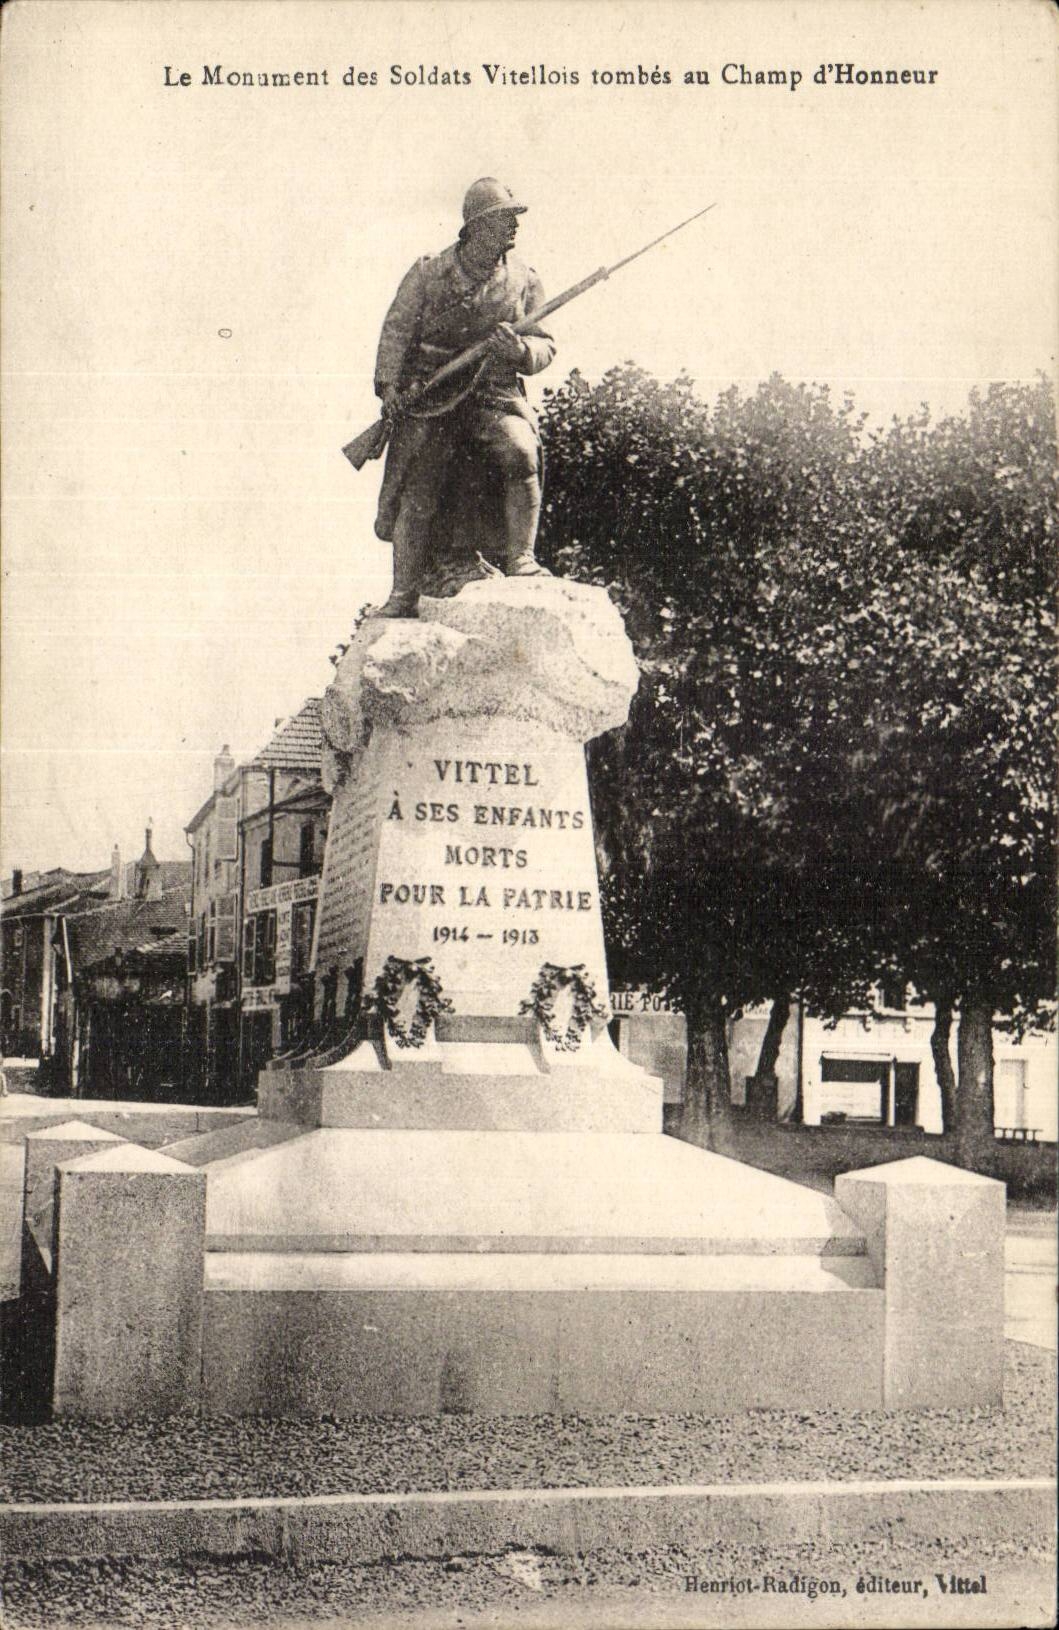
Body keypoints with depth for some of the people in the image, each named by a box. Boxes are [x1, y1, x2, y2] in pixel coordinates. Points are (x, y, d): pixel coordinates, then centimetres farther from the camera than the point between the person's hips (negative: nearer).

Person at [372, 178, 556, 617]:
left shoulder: (524, 281, 7)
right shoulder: (429, 274, 2)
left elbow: (545, 346, 8)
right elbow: (396, 329, 4)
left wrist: (519, 349, -14)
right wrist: (389, 384, -9)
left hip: (495, 397, 1)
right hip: (430, 398, -1)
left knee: (519, 454, -28)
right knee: (417, 491, -4)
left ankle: (519, 559, -18)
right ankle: (404, 594, 5)